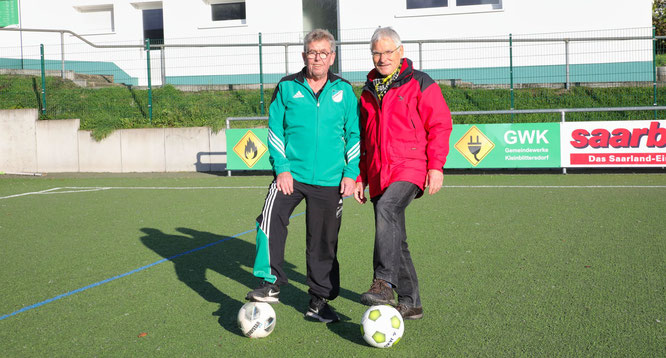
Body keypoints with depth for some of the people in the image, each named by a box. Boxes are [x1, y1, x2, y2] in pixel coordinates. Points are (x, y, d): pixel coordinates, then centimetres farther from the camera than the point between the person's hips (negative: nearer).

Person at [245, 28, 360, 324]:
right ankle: (271, 283, -9)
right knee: (269, 220, -23)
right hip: (291, 174, -1)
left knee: (323, 241, 7)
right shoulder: (287, 88, 2)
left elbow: (354, 134, 9)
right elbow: (275, 131, 4)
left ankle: (319, 301, 21)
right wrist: (281, 168, -7)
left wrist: (351, 173, 0)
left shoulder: (344, 90, 5)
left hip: (329, 181, 1)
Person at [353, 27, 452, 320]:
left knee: (387, 208, -33)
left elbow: (439, 125, -2)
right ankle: (410, 304, 16)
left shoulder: (420, 84, 3)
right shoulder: (368, 92, 19)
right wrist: (360, 178, 18)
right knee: (396, 241, 7)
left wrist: (436, 166, -12)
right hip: (379, 174, 6)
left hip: (410, 168, -6)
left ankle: (384, 283, -36)